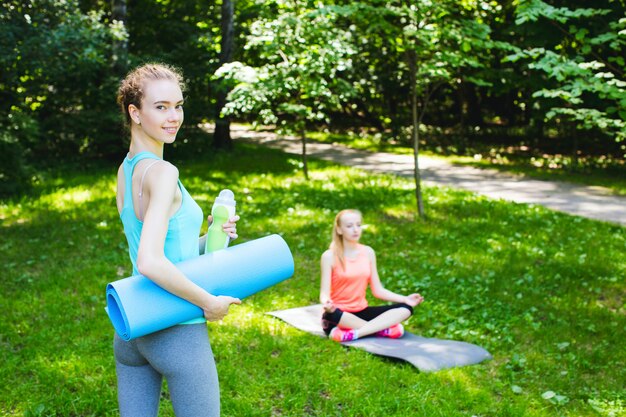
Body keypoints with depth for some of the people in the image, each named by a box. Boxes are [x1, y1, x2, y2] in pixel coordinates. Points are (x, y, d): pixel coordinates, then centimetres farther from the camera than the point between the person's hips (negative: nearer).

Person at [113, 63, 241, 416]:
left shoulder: (125, 169, 9)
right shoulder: (162, 173, -18)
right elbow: (150, 263, -28)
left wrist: (209, 239, 3)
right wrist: (208, 302, -17)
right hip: (177, 333, -8)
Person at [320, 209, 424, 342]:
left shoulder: (368, 252, 6)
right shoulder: (330, 256, -8)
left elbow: (377, 290, 7)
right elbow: (325, 293, -13)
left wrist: (405, 299, -5)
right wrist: (327, 304, -37)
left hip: (361, 312, 5)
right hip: (339, 315, -5)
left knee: (405, 308, -14)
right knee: (332, 315, -40)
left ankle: (353, 333, -29)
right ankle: (385, 329, -25)